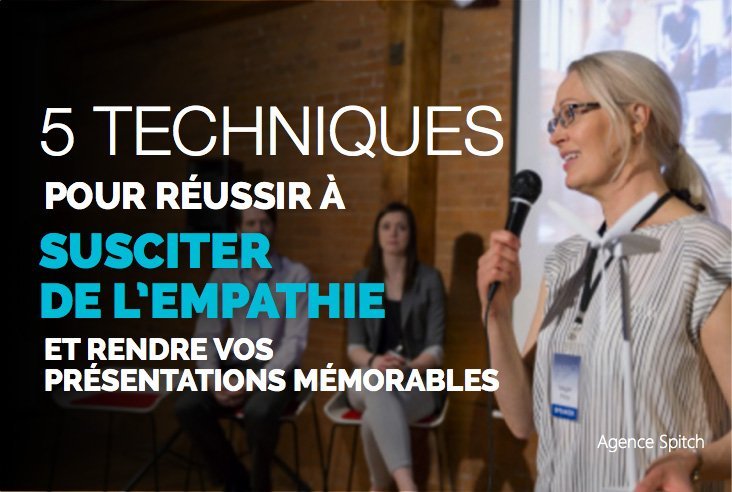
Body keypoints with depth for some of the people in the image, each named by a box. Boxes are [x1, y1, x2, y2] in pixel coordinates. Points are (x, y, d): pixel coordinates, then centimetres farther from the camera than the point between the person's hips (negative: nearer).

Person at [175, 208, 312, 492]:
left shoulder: (296, 275, -4)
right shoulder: (222, 277, 7)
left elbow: (295, 341, -11)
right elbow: (205, 336, 4)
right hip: (235, 369, 4)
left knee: (258, 412, -36)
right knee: (187, 407, -24)